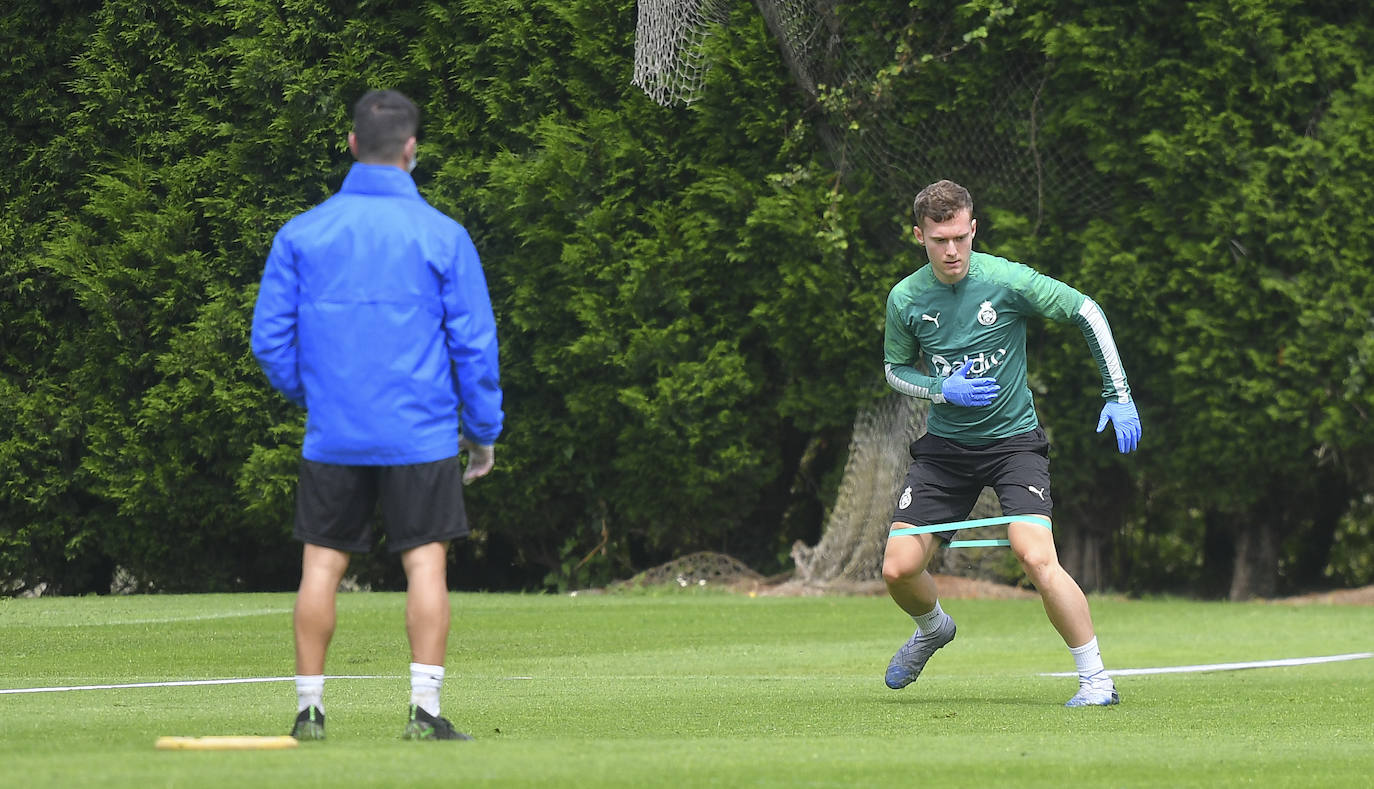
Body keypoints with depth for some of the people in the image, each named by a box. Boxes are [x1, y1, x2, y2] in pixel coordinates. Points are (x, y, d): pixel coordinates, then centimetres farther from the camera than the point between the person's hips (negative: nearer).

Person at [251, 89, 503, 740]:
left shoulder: (300, 234, 1)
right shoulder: (443, 236, -4)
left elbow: (270, 338, 3)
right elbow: (475, 342, -2)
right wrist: (483, 430, 8)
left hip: (332, 436, 2)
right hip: (421, 436, -2)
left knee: (322, 564, 8)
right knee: (426, 563, 1)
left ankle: (309, 708, 9)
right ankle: (423, 709, -6)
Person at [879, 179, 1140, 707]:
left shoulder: (1008, 281, -14)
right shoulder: (905, 299, -4)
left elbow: (1087, 312, -4)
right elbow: (896, 369, 11)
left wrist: (1118, 396, -9)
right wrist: (944, 390, -10)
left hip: (1012, 439, -3)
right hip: (944, 445, 3)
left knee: (1036, 556, -25)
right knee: (898, 569, -4)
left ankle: (1096, 679, -14)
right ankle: (932, 629, 33)